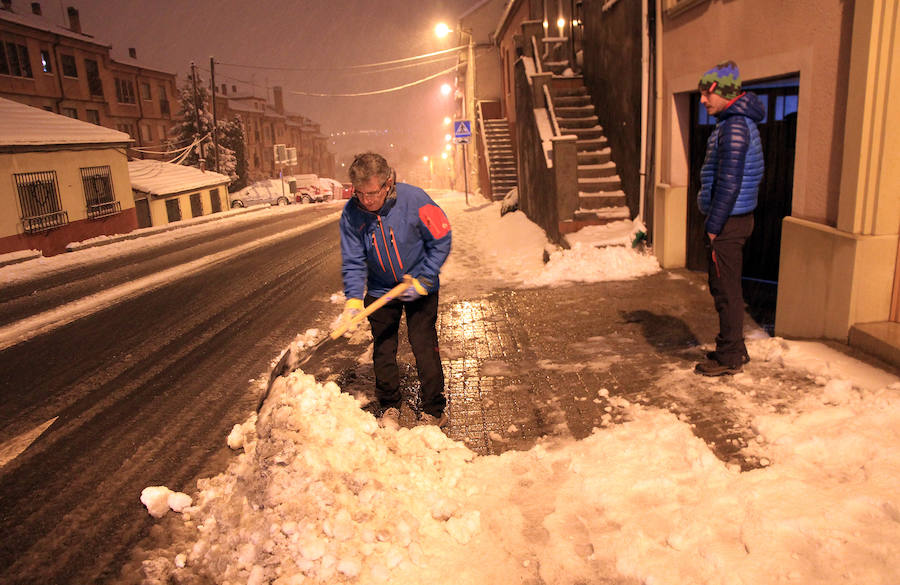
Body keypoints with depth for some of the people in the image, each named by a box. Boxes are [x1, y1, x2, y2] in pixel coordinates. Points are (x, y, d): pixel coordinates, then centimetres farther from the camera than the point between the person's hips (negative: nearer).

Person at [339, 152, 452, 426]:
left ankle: (434, 411, 15)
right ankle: (389, 407, 28)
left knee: (424, 348, -2)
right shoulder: (351, 213, -16)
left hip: (420, 289, -3)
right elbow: (353, 261, -9)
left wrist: (422, 281, -17)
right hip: (380, 290, 3)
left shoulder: (413, 199, -24)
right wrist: (353, 298, -23)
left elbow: (440, 241, -14)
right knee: (383, 351, 8)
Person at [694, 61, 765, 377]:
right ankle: (734, 348, 28)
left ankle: (729, 356, 6)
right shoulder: (739, 122, 16)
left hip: (728, 221, -10)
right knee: (726, 287, 17)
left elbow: (729, 182, -22)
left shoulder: (734, 126, -17)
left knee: (726, 289, -3)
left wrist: (714, 225, -18)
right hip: (734, 218, 10)